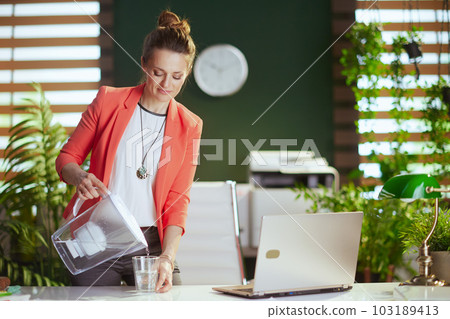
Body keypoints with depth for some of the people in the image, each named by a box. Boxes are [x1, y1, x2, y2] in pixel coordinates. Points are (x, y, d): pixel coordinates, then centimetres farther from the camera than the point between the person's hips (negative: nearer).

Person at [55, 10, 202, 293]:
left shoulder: (189, 126, 3)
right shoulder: (108, 101, 0)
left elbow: (178, 201, -2)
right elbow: (67, 158, 6)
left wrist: (167, 257, -16)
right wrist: (81, 178, -18)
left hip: (152, 244, 1)